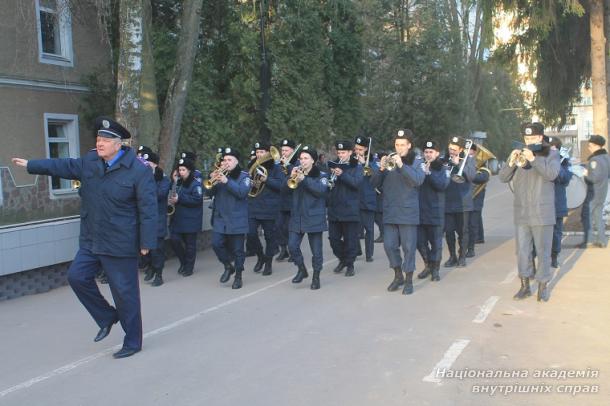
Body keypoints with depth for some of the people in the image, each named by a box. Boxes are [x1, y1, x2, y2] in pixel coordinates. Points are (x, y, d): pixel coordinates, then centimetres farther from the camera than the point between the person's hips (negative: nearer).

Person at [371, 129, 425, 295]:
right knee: (389, 246, 4)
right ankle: (398, 276, 23)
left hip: (408, 212, -3)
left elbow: (418, 180, -17)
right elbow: (374, 183, 4)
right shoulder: (389, 160, 9)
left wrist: (401, 165, -25)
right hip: (389, 212, 3)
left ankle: (408, 281, 12)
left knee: (408, 247, 0)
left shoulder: (416, 161, 2)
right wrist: (381, 169, -14)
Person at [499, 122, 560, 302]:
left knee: (543, 251, 3)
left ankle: (543, 286, 13)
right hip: (521, 212, 3)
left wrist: (533, 159, -26)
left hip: (542, 213, -3)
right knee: (522, 251, 7)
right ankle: (525, 286, 16)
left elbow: (552, 174, -18)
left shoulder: (551, 154, 1)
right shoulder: (518, 155, 11)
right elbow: (503, 178, 3)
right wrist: (511, 162, -15)